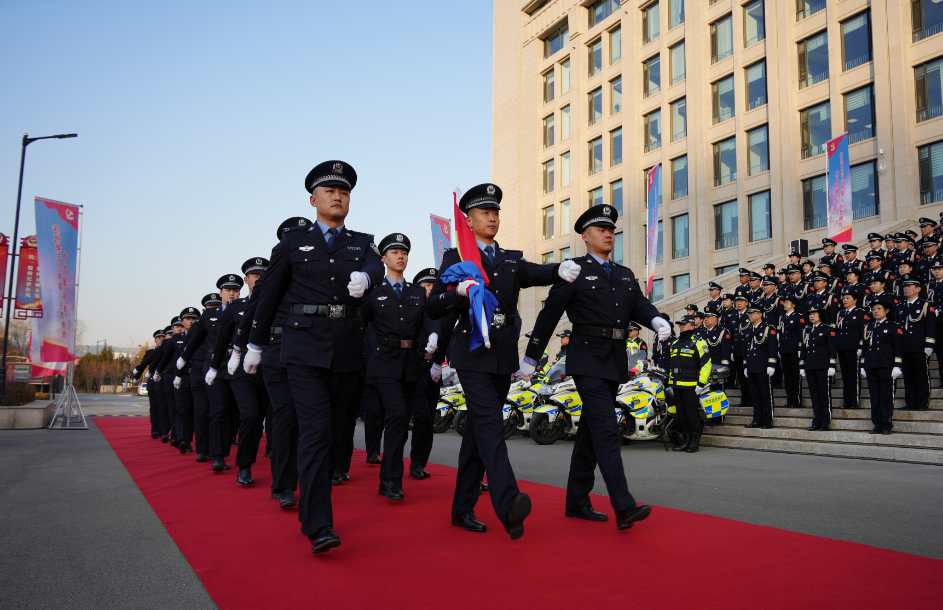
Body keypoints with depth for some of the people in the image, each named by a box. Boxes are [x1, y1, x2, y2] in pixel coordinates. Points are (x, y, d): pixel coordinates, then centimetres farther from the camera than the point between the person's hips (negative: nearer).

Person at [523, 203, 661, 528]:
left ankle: (576, 501, 21)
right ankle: (624, 508, -17)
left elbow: (640, 305, 7)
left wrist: (656, 320, -17)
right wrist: (531, 357, 0)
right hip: (588, 360, -7)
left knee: (590, 432, 12)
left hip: (616, 363, 7)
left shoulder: (626, 275, 18)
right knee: (607, 432, -14)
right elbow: (549, 315, -1)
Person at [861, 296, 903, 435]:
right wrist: (863, 366, 13)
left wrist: (897, 366, -10)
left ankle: (887, 425, 4)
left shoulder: (894, 327, 1)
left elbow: (898, 349, -3)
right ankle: (877, 424, 10)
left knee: (886, 396, -2)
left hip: (886, 366, -5)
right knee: (874, 396, 5)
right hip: (871, 367, 5)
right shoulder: (868, 327, 15)